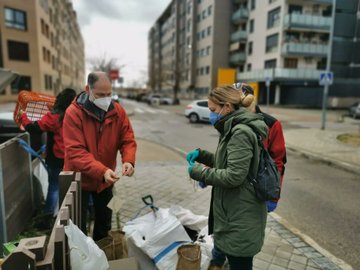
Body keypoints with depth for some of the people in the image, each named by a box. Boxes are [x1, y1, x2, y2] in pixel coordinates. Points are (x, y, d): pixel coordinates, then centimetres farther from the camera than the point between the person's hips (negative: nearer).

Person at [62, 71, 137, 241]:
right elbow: (75, 152, -28)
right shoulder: (73, 113, -22)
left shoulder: (118, 111, -10)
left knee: (105, 221, 22)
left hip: (106, 179, 4)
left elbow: (128, 140, -7)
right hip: (80, 179, -4)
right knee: (79, 225, 10)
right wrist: (101, 171, -39)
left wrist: (128, 160, -28)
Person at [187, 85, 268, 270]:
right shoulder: (236, 129, 11)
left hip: (240, 219, -10)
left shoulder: (241, 133, -21)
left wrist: (200, 172, -16)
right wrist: (202, 155, 6)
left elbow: (234, 176, -26)